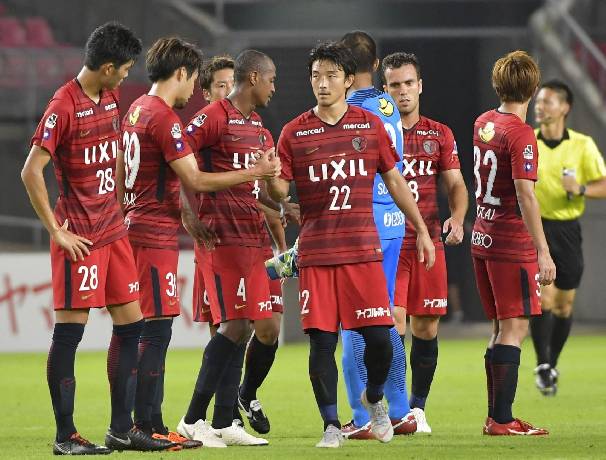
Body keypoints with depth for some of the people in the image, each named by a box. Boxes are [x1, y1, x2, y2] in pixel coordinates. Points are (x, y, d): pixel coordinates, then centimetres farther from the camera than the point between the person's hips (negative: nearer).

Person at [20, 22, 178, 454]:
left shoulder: (110, 99, 11)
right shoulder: (64, 106, -15)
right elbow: (31, 172, -17)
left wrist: (116, 211, 17)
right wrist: (57, 231, -15)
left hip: (113, 230, 9)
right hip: (80, 236, -9)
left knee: (130, 323, 9)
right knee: (70, 330, -4)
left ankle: (121, 429, 16)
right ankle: (65, 436, 0)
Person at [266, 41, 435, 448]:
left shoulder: (371, 125, 6)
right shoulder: (294, 132, 4)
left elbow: (394, 180, 13)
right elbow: (280, 191, 1)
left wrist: (422, 230, 12)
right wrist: (271, 178, -22)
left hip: (363, 248, 0)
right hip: (315, 253, 0)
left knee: (378, 336, -5)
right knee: (321, 341, -3)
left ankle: (374, 399, 24)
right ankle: (332, 425, 8)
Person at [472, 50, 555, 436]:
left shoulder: (483, 124, 9)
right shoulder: (520, 134, -16)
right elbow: (525, 194, -22)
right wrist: (543, 251, -23)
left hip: (483, 240, 8)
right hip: (512, 244, -8)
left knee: (502, 328, 14)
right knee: (514, 329, -6)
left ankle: (496, 416, 16)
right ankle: (502, 420, -9)